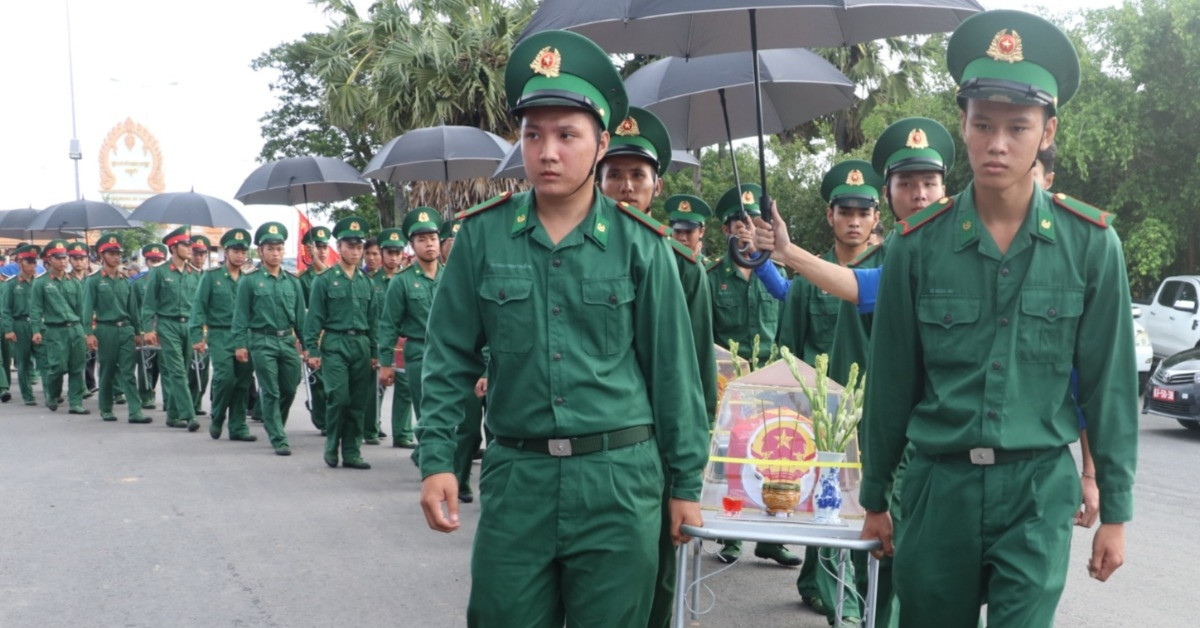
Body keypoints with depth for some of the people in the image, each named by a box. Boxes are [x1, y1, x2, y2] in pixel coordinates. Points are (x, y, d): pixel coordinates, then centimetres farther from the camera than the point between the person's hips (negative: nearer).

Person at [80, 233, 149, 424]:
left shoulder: (126, 280, 11)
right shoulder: (94, 280, -1)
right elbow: (88, 308, -4)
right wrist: (89, 333, -11)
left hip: (125, 329, 3)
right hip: (105, 329, -3)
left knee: (129, 371, -3)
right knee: (107, 371, 6)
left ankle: (135, 411, -9)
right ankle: (106, 409, 19)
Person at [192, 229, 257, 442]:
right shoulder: (211, 276, 2)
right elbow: (198, 307, -1)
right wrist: (196, 337, -9)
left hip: (244, 337, 4)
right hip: (220, 336, -4)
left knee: (243, 382, 2)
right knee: (226, 377, -17)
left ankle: (238, 427, 11)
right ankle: (217, 419, 5)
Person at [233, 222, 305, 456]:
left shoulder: (293, 281, 10)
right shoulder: (249, 281, 0)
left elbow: (300, 315, 12)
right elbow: (241, 314, -1)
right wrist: (240, 344, -7)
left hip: (288, 341, 4)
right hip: (262, 342, -4)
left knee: (289, 390, 8)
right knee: (270, 392, -2)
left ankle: (274, 426, 32)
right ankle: (278, 440, 3)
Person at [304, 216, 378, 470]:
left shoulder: (366, 281, 13)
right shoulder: (324, 280, 1)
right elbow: (314, 317, -1)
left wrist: (374, 352, 11)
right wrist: (312, 350, -7)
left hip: (361, 344, 4)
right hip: (335, 344, -4)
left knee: (359, 401, 4)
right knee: (338, 397, -11)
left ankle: (352, 453, 11)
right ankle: (332, 447, 7)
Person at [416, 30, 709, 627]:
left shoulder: (639, 242, -2)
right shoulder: (483, 235, 1)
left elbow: (671, 367, 2)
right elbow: (450, 360, 5)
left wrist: (687, 483, 3)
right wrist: (437, 460, -4)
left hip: (619, 478, -1)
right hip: (515, 475, 1)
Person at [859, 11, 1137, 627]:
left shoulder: (1090, 243, -4)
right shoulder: (918, 243, -2)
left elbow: (1109, 384, 2)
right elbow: (891, 383, 5)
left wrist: (1115, 510, 3)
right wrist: (874, 499, 10)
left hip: (1039, 490, -1)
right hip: (938, 485, 1)